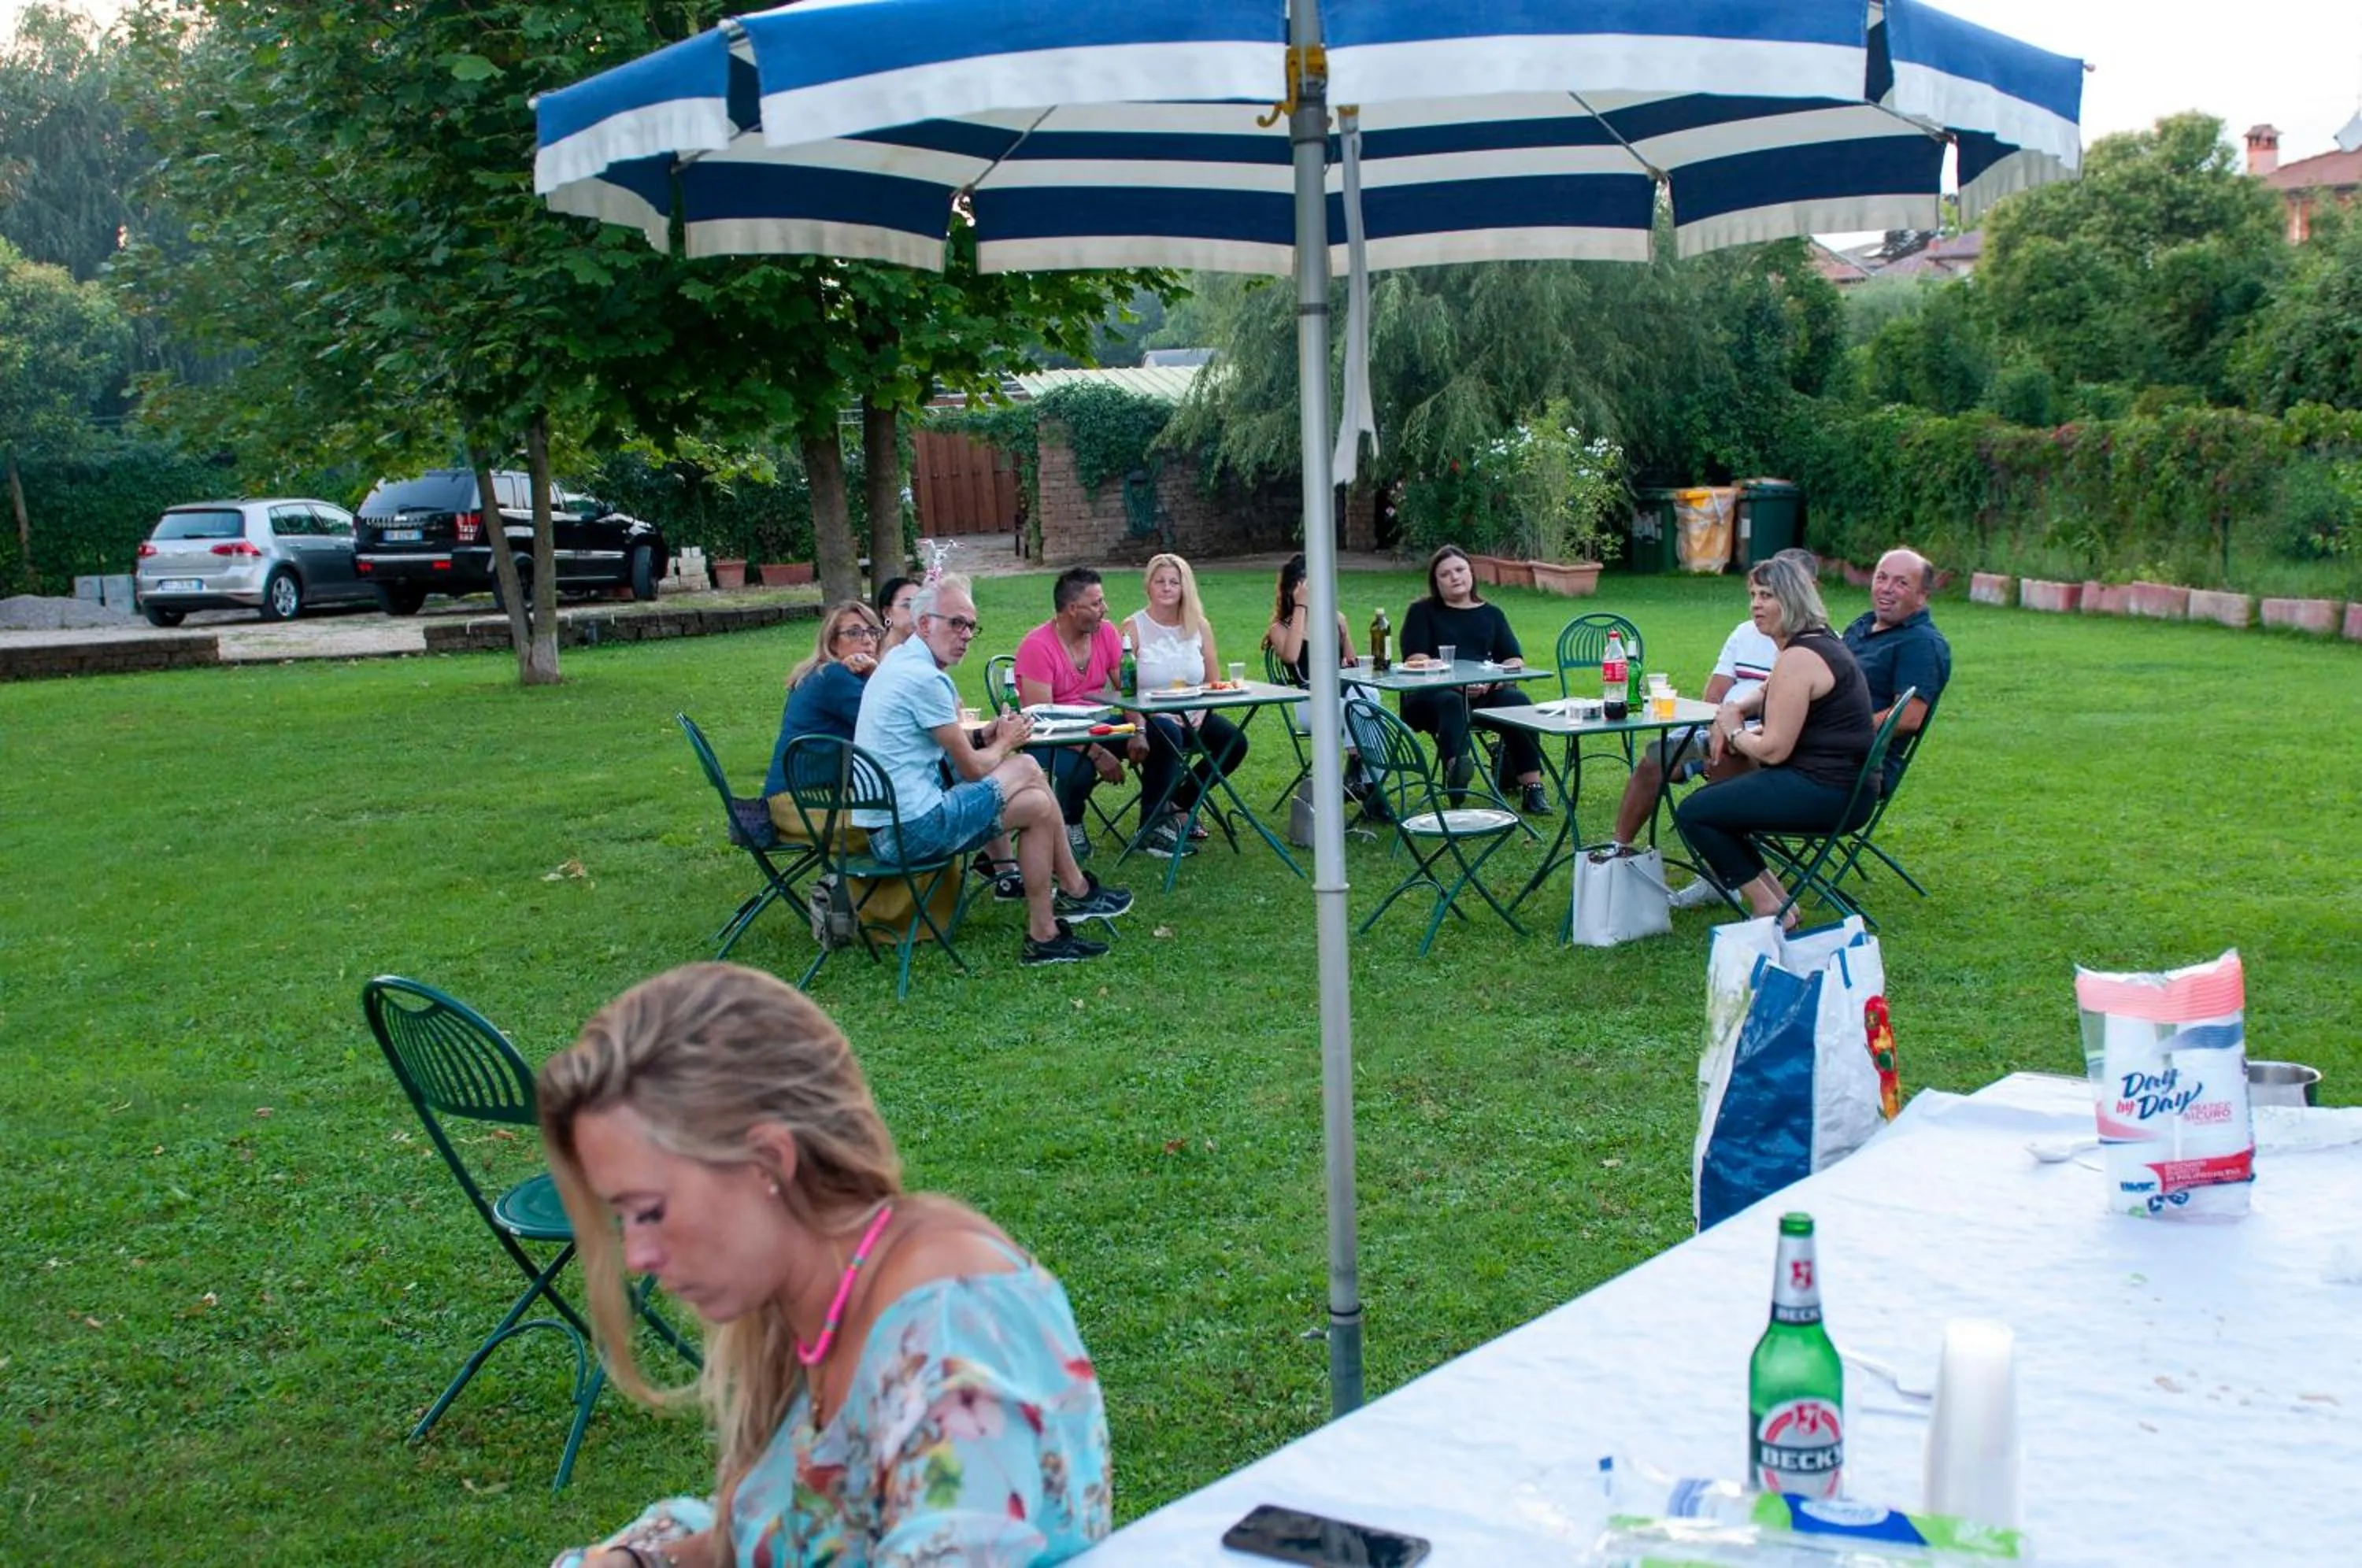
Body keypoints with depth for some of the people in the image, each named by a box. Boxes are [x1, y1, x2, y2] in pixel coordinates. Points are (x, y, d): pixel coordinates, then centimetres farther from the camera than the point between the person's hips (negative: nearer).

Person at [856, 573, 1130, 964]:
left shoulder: (899, 661, 12)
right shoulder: (925, 678, -19)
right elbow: (972, 768, -12)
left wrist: (987, 734, 8)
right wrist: (1004, 743, 9)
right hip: (913, 830, -10)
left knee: (1026, 767, 13)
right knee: (1038, 804, -1)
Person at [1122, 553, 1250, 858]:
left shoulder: (1199, 627, 9)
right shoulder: (1133, 628, -4)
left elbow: (1214, 684, 10)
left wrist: (1201, 713, -9)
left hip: (1192, 717, 5)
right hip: (1151, 717, -5)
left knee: (1234, 742, -19)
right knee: (1167, 736, -37)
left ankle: (1179, 802, 4)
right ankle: (1151, 825, -21)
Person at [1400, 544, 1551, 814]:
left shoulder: (1491, 614, 23)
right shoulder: (1422, 612, 15)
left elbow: (1516, 662, 12)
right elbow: (1416, 661, -1)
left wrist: (1490, 681, -11)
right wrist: (1457, 681, -17)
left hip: (1485, 693, 3)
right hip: (1431, 693, -3)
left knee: (1518, 700, -28)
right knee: (1450, 702, -37)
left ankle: (1532, 787, -35)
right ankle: (1456, 765, -67)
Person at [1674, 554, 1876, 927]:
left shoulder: (1798, 659, -18)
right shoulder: (1823, 642, 15)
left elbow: (1773, 750, -19)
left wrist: (1734, 732, 1)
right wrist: (1733, 713, 8)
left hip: (1826, 794, -11)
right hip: (1842, 787, 11)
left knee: (1693, 813, -9)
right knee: (1710, 799, 20)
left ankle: (1768, 907, -5)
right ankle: (1773, 894, 13)